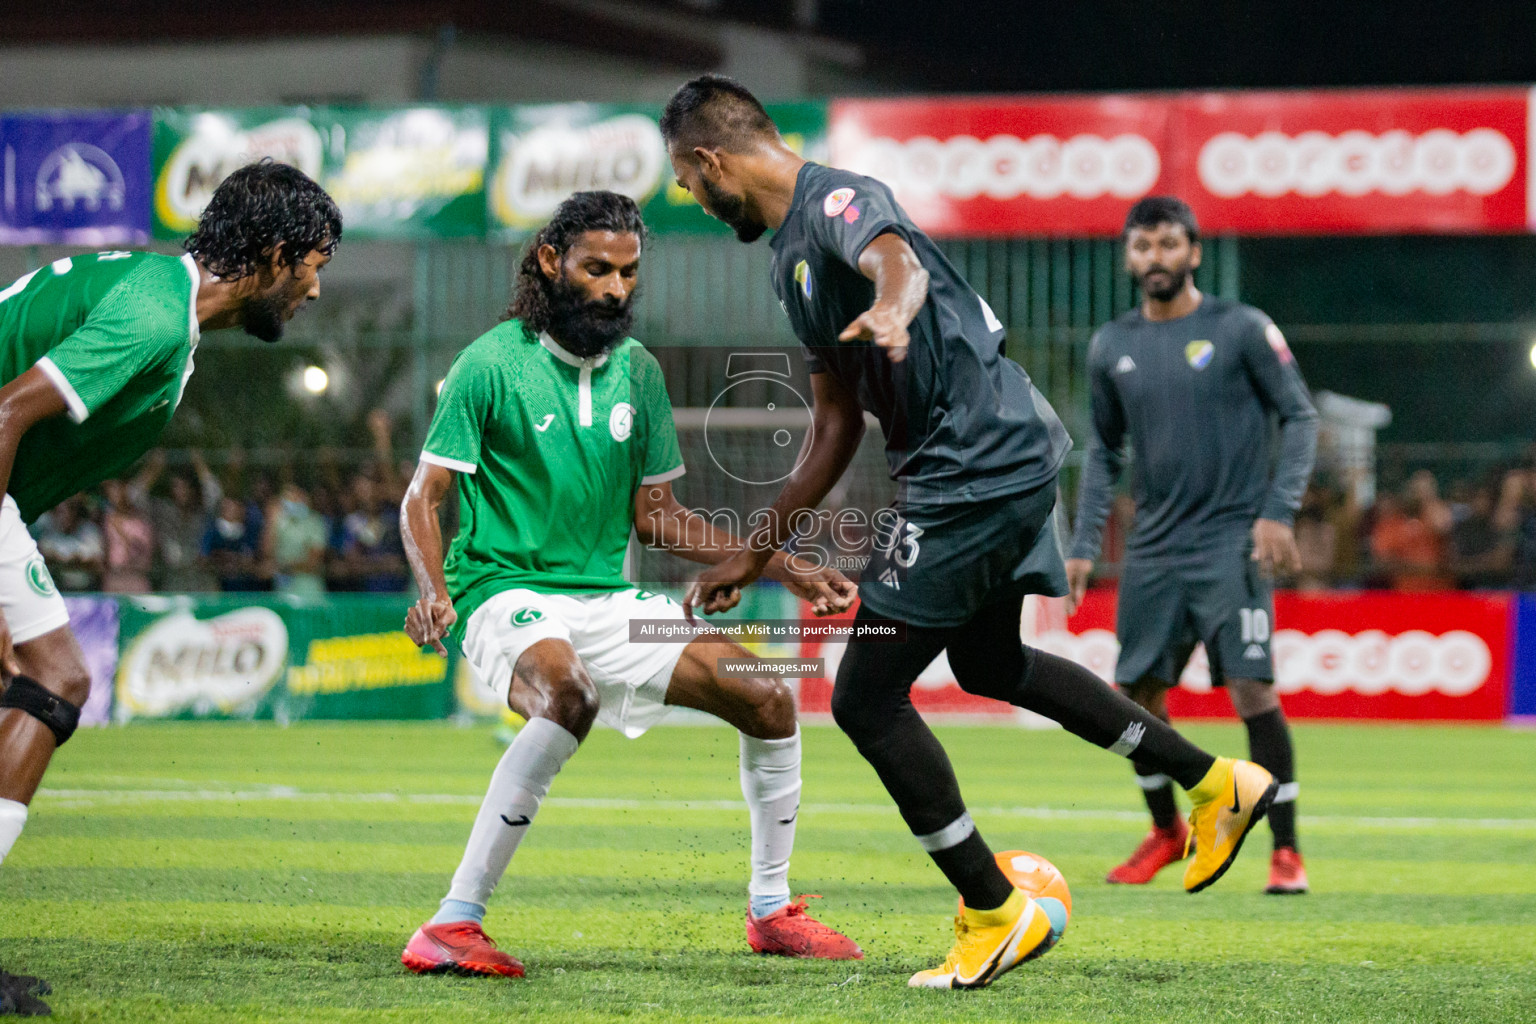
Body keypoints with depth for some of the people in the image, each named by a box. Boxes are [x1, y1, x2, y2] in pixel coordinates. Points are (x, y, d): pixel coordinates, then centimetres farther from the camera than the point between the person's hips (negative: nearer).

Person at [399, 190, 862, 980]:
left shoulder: (636, 371, 8)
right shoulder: (492, 364, -9)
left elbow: (654, 513, 15)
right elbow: (423, 497, -7)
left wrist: (785, 571, 9)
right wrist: (433, 589, -27)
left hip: (608, 601, 7)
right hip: (508, 594, -7)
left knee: (768, 699, -4)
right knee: (568, 698, -39)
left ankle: (771, 911, 17)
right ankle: (450, 926, -35)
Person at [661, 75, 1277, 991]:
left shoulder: (837, 198, -12)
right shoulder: (793, 252, 19)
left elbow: (899, 262, -37)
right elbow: (837, 426, 24)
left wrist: (890, 311, -61)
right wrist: (758, 553, 25)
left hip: (980, 467, -11)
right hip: (1007, 461, 11)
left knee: (867, 699, -6)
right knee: (988, 663, 29)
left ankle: (997, 914, 3)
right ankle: (1216, 784, 35)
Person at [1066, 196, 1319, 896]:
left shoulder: (1241, 329, -4)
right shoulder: (1111, 347, 9)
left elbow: (1299, 417, -1)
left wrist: (1279, 510, -12)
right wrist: (1084, 543, 9)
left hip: (1232, 542, -5)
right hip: (1153, 549, 5)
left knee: (1251, 689, -13)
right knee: (1137, 693, 6)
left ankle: (1286, 851, -3)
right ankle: (1166, 832, 27)